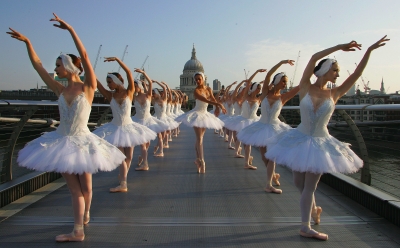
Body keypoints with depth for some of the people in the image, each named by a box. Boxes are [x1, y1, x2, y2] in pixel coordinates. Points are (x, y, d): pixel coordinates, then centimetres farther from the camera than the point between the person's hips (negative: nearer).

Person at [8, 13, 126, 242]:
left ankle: (86, 214, 31)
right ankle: (78, 231, 20)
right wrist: (27, 41, 9)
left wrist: (70, 29, -22)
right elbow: (38, 65, 9)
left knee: (85, 187, 10)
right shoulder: (60, 90, 3)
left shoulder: (88, 87, -9)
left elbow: (85, 56, -21)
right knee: (74, 188, 9)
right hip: (62, 141, 4)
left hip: (82, 141, -4)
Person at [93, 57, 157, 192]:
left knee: (128, 156, 8)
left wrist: (116, 59, -24)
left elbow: (128, 72, -18)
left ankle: (123, 177, 32)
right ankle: (123, 183, 1)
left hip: (128, 127, 0)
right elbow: (96, 82, -8)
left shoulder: (129, 92, -7)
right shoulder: (110, 95, -1)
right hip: (115, 128, 0)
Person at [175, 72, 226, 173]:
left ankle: (198, 159, 22)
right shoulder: (196, 91, -15)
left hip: (205, 114, 7)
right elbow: (206, 100, -26)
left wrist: (217, 107, -14)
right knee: (199, 138, -10)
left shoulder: (208, 89, 6)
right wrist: (219, 104, -32)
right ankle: (201, 160, -9)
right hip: (197, 114, -7)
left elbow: (213, 99, 6)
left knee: (200, 138, 13)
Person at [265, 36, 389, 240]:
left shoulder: (334, 94, 0)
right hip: (301, 139, 0)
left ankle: (305, 227, 16)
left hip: (321, 143, 1)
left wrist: (369, 50, -6)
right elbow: (314, 58, -14)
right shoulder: (305, 87, -7)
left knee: (309, 185, 4)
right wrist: (339, 47, -10)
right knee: (299, 182, 12)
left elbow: (356, 74, -4)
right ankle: (314, 209, 40)